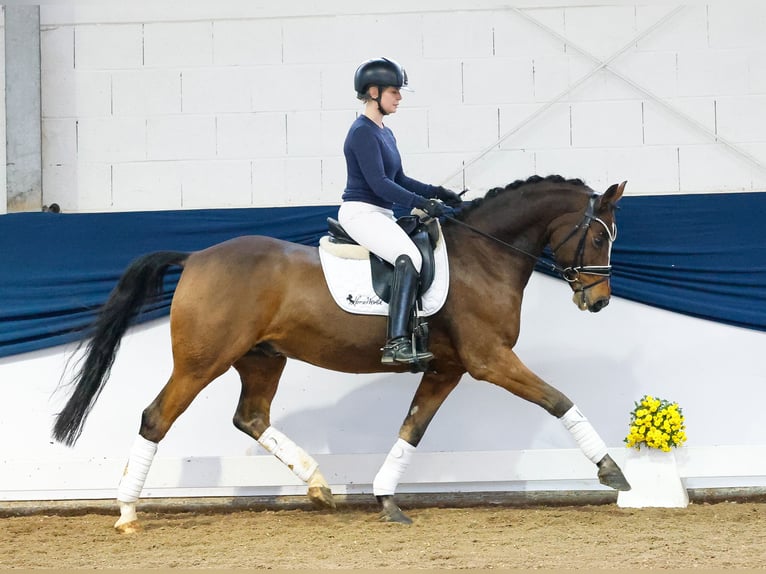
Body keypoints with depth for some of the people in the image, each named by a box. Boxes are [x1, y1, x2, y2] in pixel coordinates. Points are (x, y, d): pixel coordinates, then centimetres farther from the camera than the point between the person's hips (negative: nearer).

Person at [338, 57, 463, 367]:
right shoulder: (363, 132, -13)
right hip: (360, 211, -11)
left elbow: (399, 179, 22)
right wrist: (422, 202, -22)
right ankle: (396, 344, -38)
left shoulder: (385, 133, 17)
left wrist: (436, 192, 9)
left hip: (381, 214, 11)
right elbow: (378, 183, -20)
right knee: (409, 259, -30)